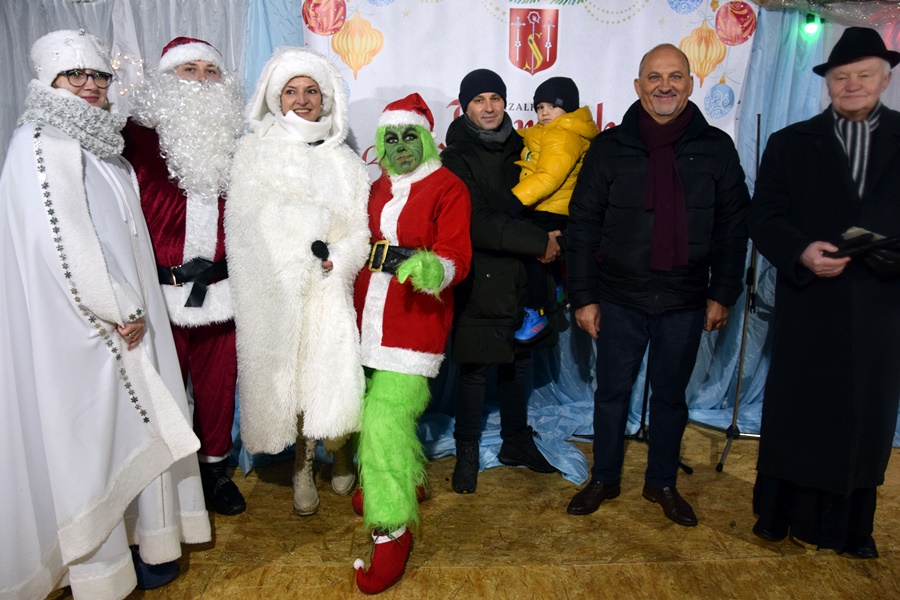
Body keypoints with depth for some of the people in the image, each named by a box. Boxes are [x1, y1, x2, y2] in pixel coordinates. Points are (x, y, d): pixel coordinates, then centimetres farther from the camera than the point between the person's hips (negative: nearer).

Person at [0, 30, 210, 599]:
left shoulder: (100, 145, 17)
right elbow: (62, 242, -20)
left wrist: (132, 308, 10)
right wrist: (121, 310, -15)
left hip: (123, 317, 8)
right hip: (77, 324, -8)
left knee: (133, 422, 13)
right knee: (88, 435, 1)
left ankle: (143, 540, 27)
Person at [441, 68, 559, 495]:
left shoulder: (517, 148, 11)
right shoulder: (457, 159, -7)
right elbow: (477, 224, -18)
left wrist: (550, 241, 3)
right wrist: (538, 242, -18)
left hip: (523, 281, 5)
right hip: (481, 284, -5)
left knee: (518, 364, 15)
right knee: (475, 372, 2)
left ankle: (517, 442, 33)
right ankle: (467, 454, 20)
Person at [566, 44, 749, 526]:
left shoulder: (716, 148, 1)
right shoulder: (609, 148, -2)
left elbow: (733, 227, 5)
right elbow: (582, 227, -2)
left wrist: (722, 293, 1)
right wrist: (583, 296, -6)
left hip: (685, 302, 1)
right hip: (620, 300, -1)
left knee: (670, 395, 14)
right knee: (612, 392, 11)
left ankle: (663, 483, 32)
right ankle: (604, 478, 30)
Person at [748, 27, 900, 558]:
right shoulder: (791, 143, 6)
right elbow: (765, 218, -1)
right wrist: (801, 252, -20)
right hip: (808, 302, -1)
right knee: (795, 410, 7)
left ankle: (851, 525, 25)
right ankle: (781, 513, 22)